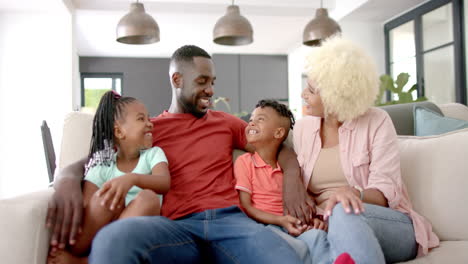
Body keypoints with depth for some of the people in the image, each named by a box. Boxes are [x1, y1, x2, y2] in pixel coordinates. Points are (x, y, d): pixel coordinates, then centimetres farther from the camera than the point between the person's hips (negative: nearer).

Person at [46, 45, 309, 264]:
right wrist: (69, 180, -14)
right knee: (113, 238, -36)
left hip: (231, 219, 1)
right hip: (178, 227, -1)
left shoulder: (226, 122, 24)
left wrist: (294, 186, 1)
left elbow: (281, 148, 24)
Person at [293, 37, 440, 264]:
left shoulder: (376, 122, -2)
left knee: (345, 212, -38)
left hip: (390, 226, -2)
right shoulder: (302, 128, 10)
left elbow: (385, 192, -10)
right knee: (310, 238, -36)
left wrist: (353, 194, -33)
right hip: (325, 225, 2)